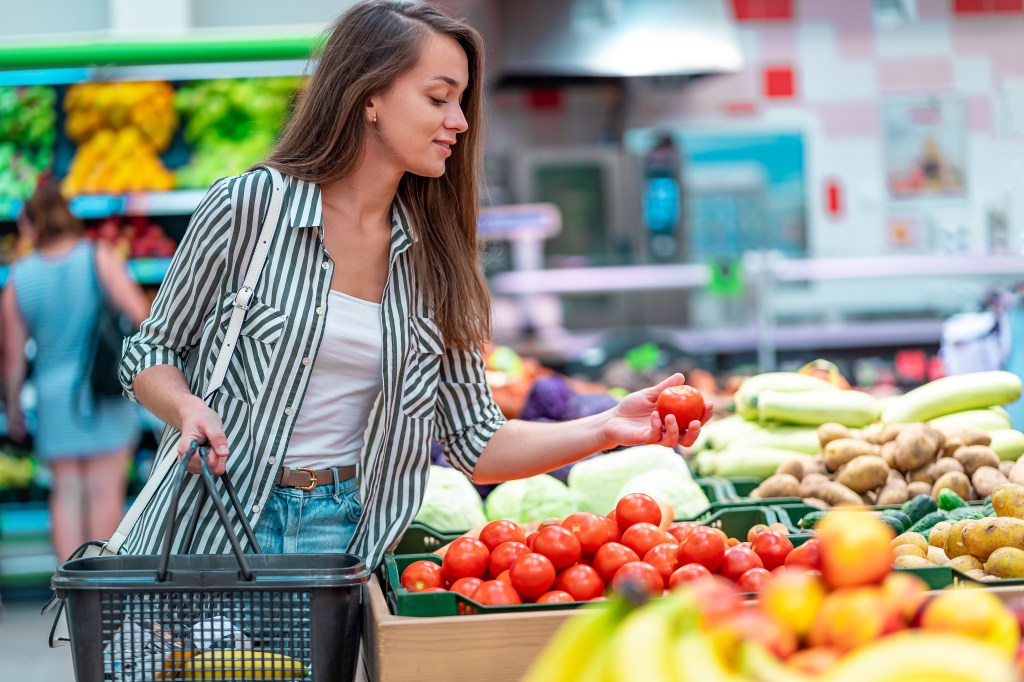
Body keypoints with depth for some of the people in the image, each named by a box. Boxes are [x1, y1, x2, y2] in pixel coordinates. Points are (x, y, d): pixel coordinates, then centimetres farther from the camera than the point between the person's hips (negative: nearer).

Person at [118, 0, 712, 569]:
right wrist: (189, 410, -17)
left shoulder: (433, 257, 4)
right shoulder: (247, 207, -7)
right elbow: (152, 354, 3)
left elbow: (475, 443, 5)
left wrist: (606, 430, -7)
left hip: (349, 535, 3)